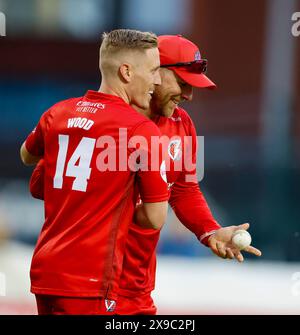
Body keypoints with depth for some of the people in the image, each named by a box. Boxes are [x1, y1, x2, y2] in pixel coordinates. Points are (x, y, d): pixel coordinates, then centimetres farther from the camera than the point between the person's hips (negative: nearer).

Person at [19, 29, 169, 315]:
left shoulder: (57, 113, 7)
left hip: (43, 269, 7)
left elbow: (27, 157, 30)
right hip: (89, 280, -7)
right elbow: (155, 218, -6)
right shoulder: (142, 130, -10)